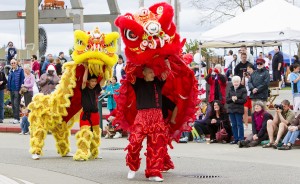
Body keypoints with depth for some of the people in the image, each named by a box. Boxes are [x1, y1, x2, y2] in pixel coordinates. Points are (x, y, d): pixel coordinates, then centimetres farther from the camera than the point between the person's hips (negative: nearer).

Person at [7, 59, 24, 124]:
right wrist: (8, 88, 10)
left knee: (16, 104, -11)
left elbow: (22, 80, -8)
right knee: (13, 104, 9)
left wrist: (21, 88, -13)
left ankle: (16, 118, -9)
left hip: (17, 90, -7)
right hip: (11, 90, 7)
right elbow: (8, 80, 19)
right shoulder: (10, 71, 15)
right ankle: (15, 117, 16)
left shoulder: (20, 70, -4)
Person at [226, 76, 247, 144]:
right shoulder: (230, 89, 13)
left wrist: (236, 100, -18)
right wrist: (231, 99, -12)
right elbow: (226, 100, 8)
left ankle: (241, 139, -2)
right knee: (233, 125, 8)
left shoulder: (243, 89, -1)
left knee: (239, 124, -4)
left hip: (239, 110, -5)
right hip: (231, 109, 5)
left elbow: (244, 100, -9)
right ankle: (235, 139, 13)